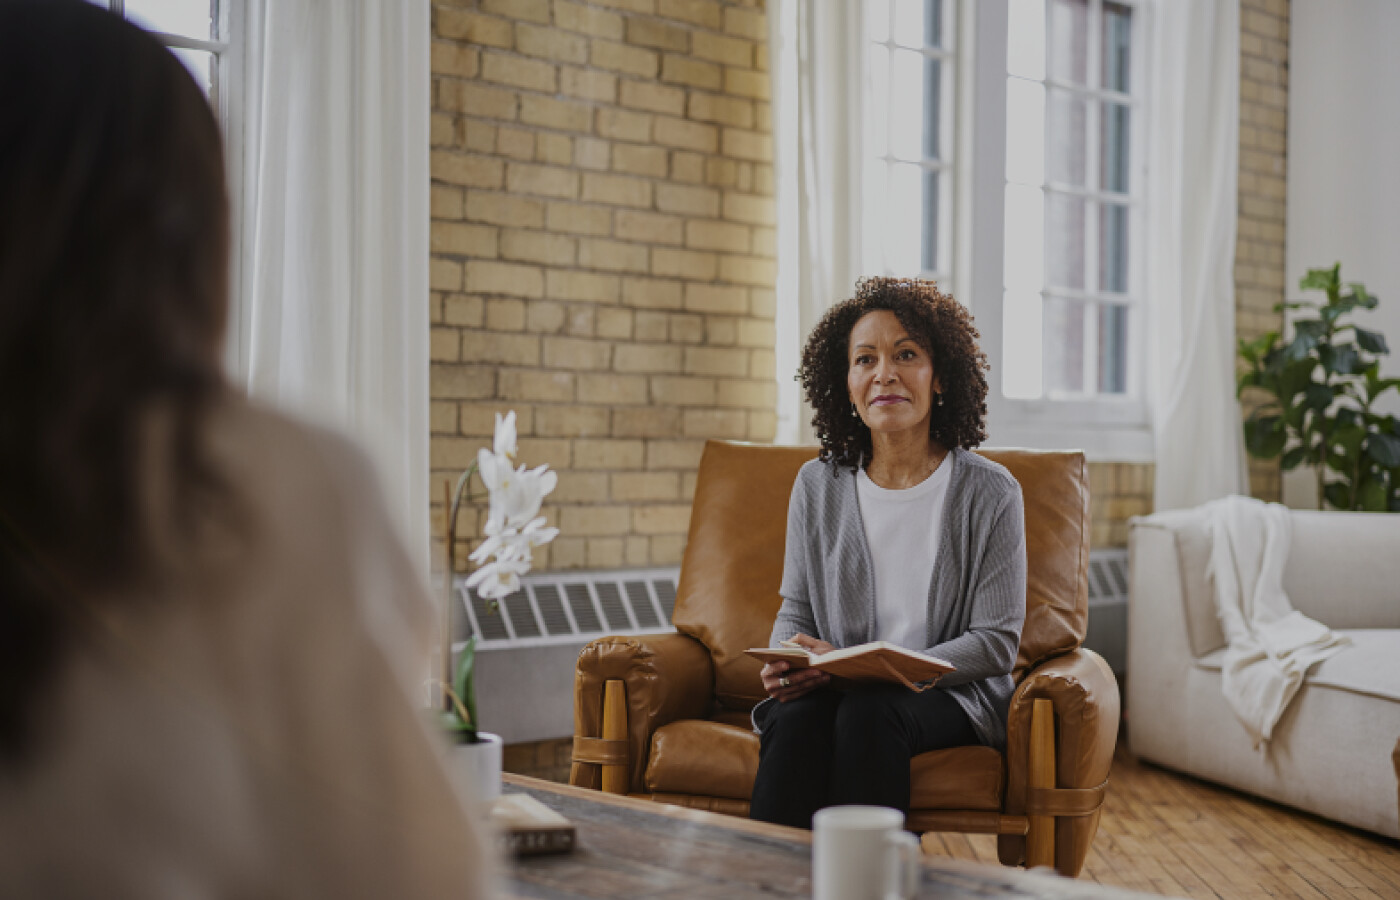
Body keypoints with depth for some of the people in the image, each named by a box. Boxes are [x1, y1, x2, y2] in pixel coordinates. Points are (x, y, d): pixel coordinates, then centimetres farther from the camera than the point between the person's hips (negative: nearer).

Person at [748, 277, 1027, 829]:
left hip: (949, 695, -2)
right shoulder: (818, 486, 7)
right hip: (833, 689, 2)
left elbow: (997, 643, -6)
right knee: (794, 722, -31)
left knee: (866, 715, -34)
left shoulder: (989, 493, -3)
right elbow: (796, 610, 13)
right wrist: (787, 663, -13)